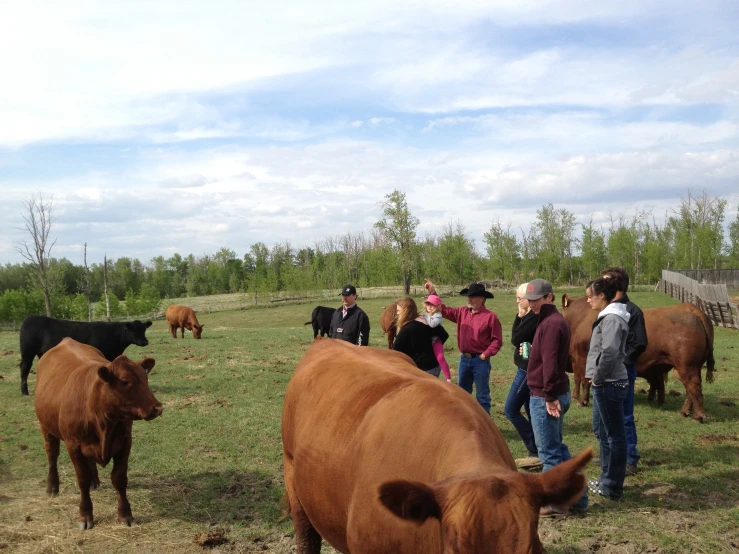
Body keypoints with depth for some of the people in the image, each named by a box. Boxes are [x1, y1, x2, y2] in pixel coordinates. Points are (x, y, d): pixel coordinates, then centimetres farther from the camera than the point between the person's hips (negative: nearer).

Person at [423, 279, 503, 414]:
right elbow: (444, 311, 11)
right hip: (464, 359, 6)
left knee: (482, 396, 3)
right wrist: (433, 293, 4)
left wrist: (485, 354, -16)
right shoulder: (462, 312, 6)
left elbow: (497, 340, -10)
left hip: (480, 360, -6)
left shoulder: (490, 317, -11)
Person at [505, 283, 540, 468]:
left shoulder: (533, 317, -20)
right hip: (528, 368, 11)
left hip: (527, 369, -11)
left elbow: (515, 339, -18)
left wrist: (519, 316, -11)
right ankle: (538, 452, 19)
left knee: (511, 410, -4)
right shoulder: (532, 315, 11)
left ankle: (536, 453, -2)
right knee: (530, 410, 14)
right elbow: (520, 339, 11)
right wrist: (521, 317, 2)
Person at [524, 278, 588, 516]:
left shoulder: (550, 323, -18)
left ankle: (554, 502, 10)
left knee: (549, 452, 0)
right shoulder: (555, 320, 14)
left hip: (544, 397, -10)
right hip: (551, 394, 10)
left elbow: (549, 362, -24)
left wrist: (549, 396, -24)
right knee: (557, 448, 18)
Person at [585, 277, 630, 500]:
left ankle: (612, 487, 10)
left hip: (609, 384, -10)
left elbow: (609, 352, -29)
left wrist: (598, 377, -17)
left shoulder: (612, 319, -17)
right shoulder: (606, 316, 13)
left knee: (614, 435, 0)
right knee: (601, 431, 19)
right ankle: (606, 479, 32)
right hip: (604, 384, 10)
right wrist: (596, 377, 11)